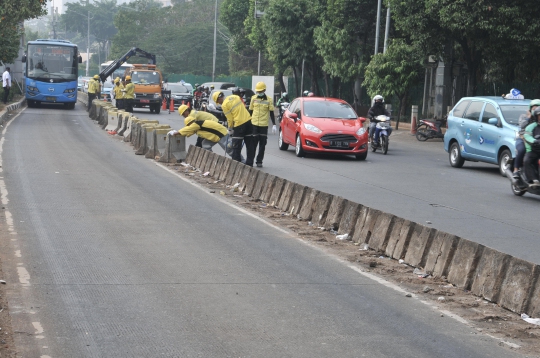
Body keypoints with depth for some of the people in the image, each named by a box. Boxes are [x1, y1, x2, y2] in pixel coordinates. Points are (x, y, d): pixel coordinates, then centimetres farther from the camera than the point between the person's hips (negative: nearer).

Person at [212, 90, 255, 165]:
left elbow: (229, 118, -6)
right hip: (248, 120, 7)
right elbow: (243, 107, 14)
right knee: (250, 144, 12)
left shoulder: (224, 105, -7)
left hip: (239, 124, -7)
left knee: (236, 146, 3)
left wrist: (230, 129, 10)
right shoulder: (235, 97, 12)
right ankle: (249, 163, 17)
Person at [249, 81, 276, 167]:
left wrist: (274, 125, -4)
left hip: (264, 125, -1)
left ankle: (259, 161, 10)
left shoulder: (269, 100, -2)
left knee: (262, 144, 3)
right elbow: (250, 111, 12)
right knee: (253, 143, 1)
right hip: (254, 124, 1)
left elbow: (271, 113, 1)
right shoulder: (254, 98, 4)